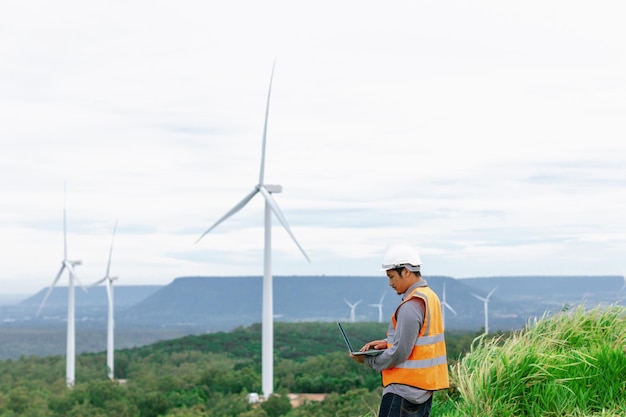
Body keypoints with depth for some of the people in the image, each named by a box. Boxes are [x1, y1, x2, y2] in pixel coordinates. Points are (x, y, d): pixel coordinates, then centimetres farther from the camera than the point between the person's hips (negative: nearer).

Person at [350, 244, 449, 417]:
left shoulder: (410, 306, -19)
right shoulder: (430, 296, 12)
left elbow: (399, 353, -20)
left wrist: (368, 360, -6)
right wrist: (387, 342, 7)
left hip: (405, 388, -10)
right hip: (424, 385, 10)